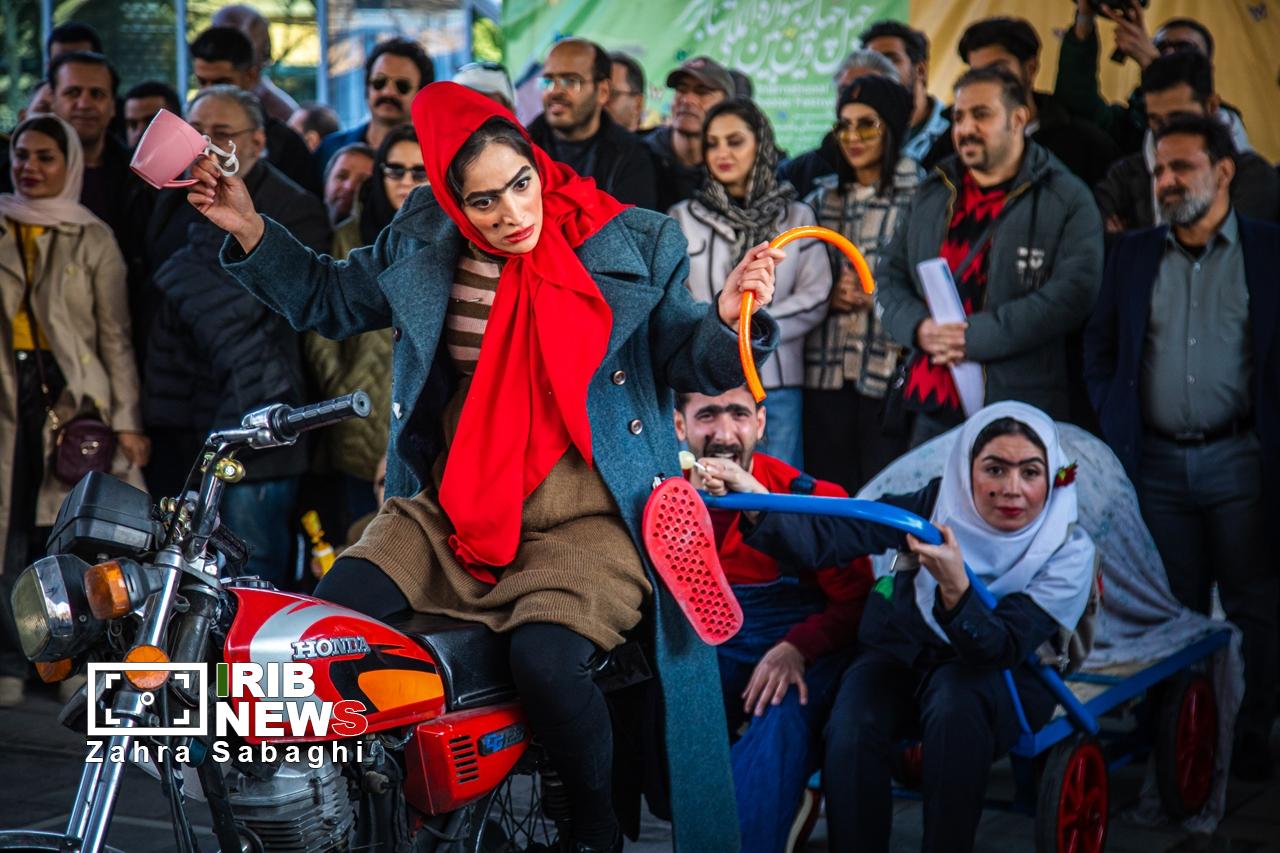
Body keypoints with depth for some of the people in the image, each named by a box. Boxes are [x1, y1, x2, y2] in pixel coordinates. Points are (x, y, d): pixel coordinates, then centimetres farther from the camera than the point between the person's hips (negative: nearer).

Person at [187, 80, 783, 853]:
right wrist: (251, 234, 6)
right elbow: (328, 299, 18)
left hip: (586, 522, -4)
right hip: (450, 516, 4)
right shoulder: (421, 249, 5)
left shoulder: (632, 247, -4)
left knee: (546, 659, -30)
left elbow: (688, 358, -4)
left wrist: (727, 319, -26)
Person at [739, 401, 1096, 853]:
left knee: (956, 696, -35)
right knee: (852, 730, -29)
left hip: (1002, 677, -1)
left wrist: (954, 587, -47)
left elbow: (1001, 649, -28)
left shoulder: (1069, 552, -17)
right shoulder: (934, 505, -14)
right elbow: (829, 537, -25)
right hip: (900, 657, 1)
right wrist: (759, 509, -44)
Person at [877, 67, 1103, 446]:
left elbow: (1073, 292, -12)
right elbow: (890, 278, 16)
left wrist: (976, 337, -17)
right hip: (934, 405, 5)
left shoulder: (1067, 200, -1)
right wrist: (919, 328, -7)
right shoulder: (932, 194, 16)